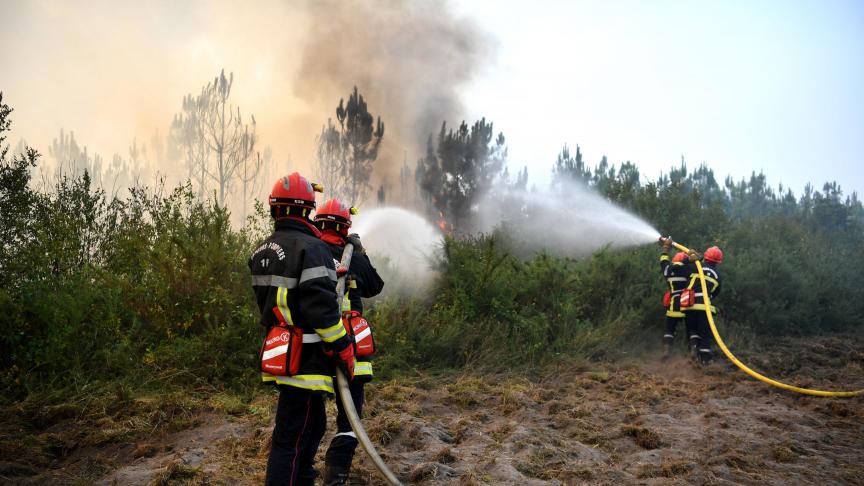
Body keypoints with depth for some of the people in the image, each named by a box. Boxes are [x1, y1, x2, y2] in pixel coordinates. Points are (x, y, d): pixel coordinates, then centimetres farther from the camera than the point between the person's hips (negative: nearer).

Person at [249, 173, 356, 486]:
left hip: (278, 352, 9)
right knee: (293, 438, -4)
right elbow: (322, 307, -21)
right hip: (306, 359, -9)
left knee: (313, 425, 22)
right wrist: (344, 350, -14)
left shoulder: (262, 252, 12)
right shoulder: (310, 248, -16)